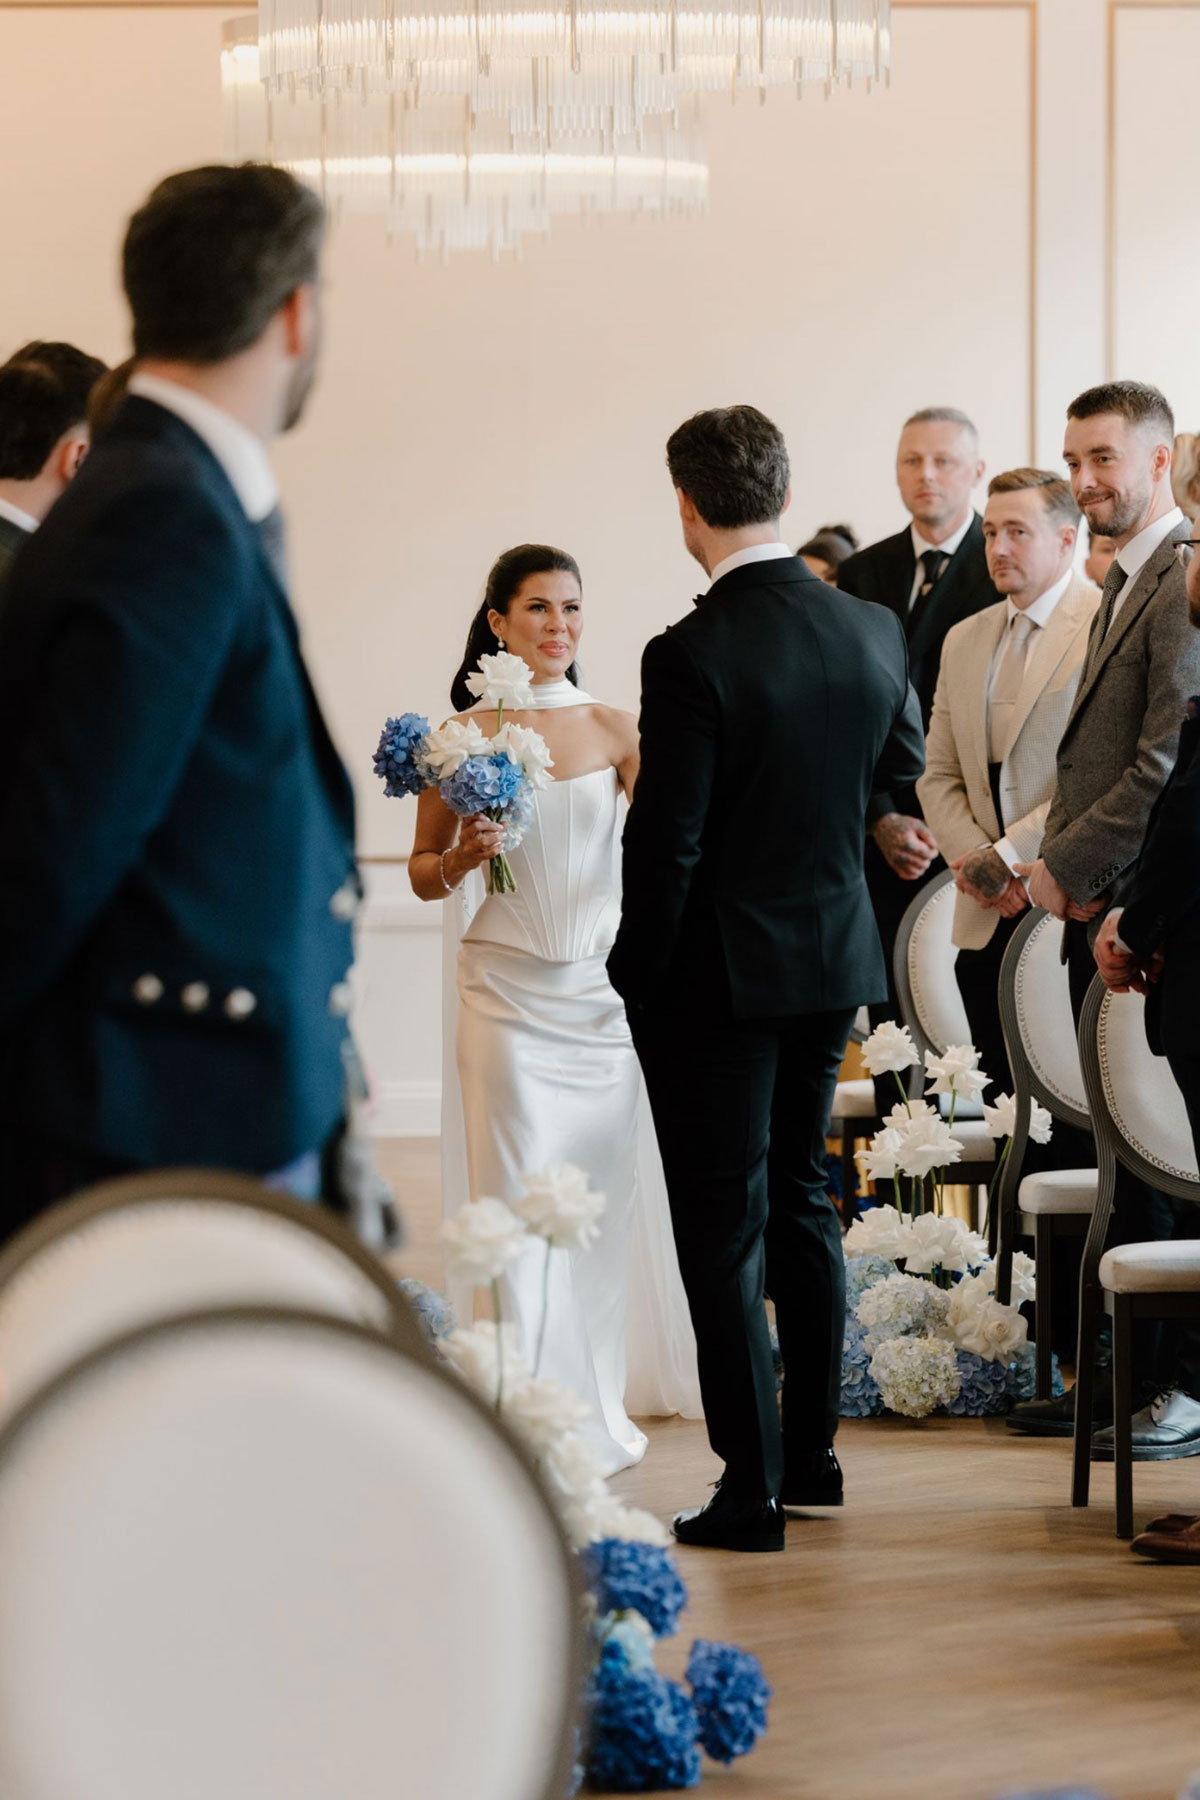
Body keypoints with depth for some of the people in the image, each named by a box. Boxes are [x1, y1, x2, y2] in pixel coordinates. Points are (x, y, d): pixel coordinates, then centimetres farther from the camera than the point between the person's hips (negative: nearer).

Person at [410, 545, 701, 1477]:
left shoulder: (614, 729, 4)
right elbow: (423, 871, 5)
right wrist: (461, 858, -14)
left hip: (602, 989, 2)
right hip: (505, 990, -2)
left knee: (601, 1199, 7)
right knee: (519, 1200, -5)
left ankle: (600, 1407, 20)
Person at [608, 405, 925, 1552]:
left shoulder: (690, 657, -21)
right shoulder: (874, 634, -2)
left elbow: (665, 842, -18)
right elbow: (905, 777, 14)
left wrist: (638, 974, -6)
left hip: (718, 974, -6)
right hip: (835, 958, 6)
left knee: (723, 1229, 1)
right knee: (801, 1199, 20)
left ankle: (753, 1489, 4)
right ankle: (810, 1454, 27)